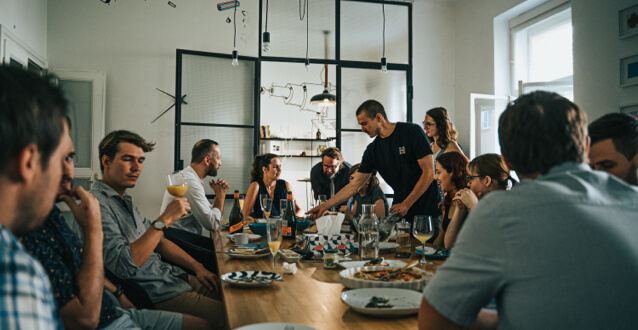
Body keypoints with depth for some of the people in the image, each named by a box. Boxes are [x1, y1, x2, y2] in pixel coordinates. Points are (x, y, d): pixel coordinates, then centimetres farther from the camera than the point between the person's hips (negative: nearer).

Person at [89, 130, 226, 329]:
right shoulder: (96, 204, -16)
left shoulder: (125, 200, 16)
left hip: (174, 277, 10)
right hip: (157, 296, -10)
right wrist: (165, 220, -24)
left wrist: (196, 266, 10)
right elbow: (124, 265, -28)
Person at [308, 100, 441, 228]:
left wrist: (406, 204, -14)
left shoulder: (412, 132, -9)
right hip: (400, 214, 4)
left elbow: (429, 173, -12)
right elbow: (354, 186, 6)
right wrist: (324, 206, 0)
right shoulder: (372, 150, 4)